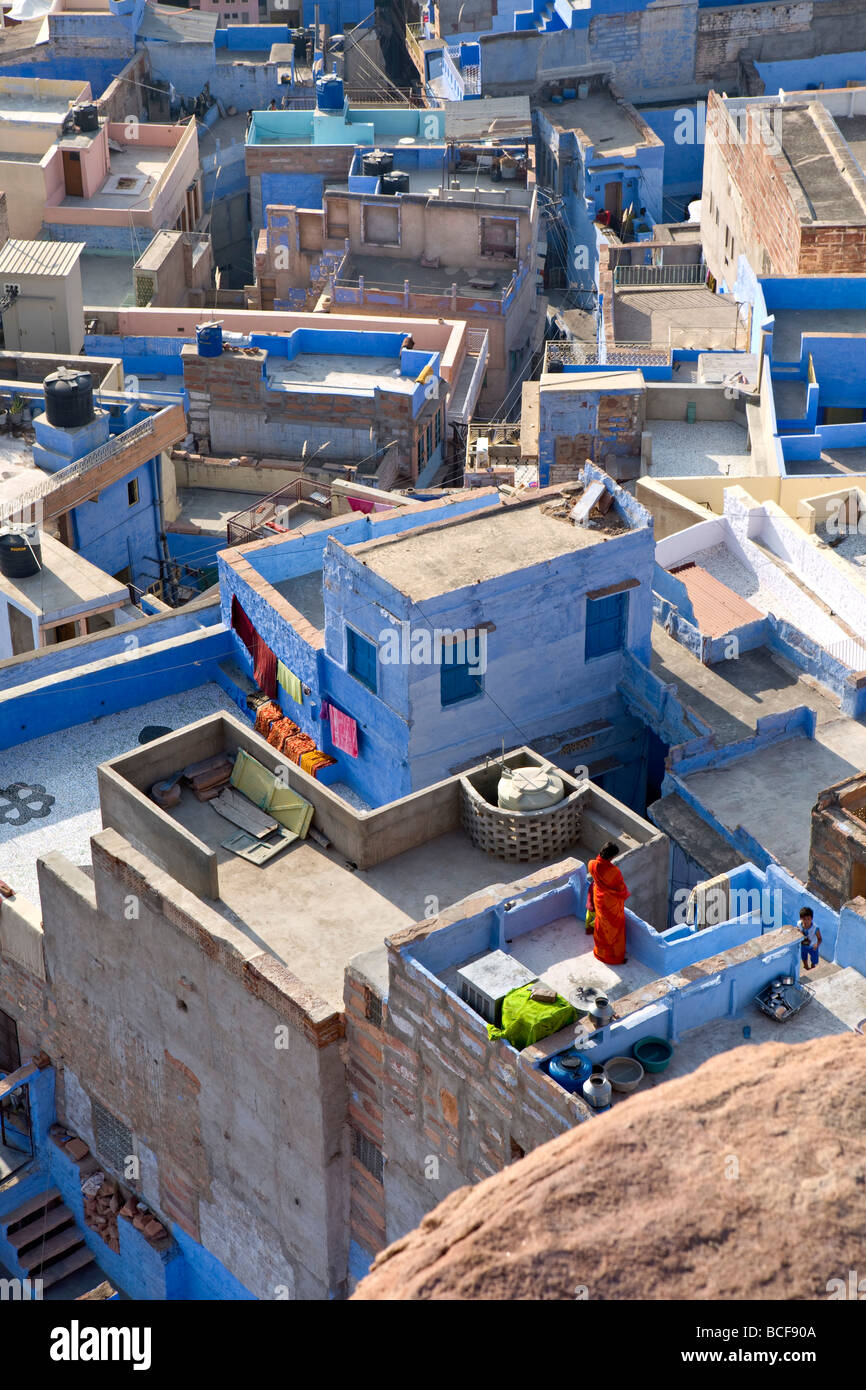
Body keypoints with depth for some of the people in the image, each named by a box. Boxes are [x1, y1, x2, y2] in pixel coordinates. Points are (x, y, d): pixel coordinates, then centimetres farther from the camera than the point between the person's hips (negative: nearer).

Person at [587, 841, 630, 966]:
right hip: (613, 903, -5)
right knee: (615, 929, 17)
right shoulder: (613, 871, -37)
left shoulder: (592, 865, -21)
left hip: (599, 899, 5)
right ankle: (615, 956, 34)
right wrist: (627, 894, 2)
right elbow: (621, 888, -19)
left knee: (602, 925, 28)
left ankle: (600, 951, 48)